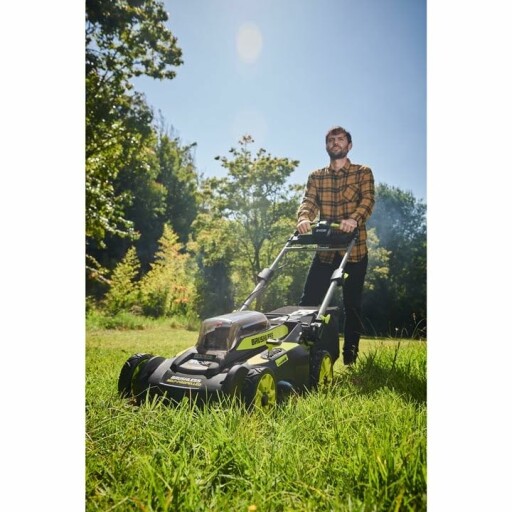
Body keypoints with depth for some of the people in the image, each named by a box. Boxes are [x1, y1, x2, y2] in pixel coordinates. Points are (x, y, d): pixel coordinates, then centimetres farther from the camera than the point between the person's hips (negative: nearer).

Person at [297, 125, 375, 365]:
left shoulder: (363, 172, 5)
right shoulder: (315, 176, 13)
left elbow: (368, 199, -11)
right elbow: (308, 201, -2)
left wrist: (354, 219, -33)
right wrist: (304, 218, -26)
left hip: (354, 249, -2)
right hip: (325, 250, 2)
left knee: (352, 304, 6)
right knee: (309, 300, -1)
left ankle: (350, 356, 18)